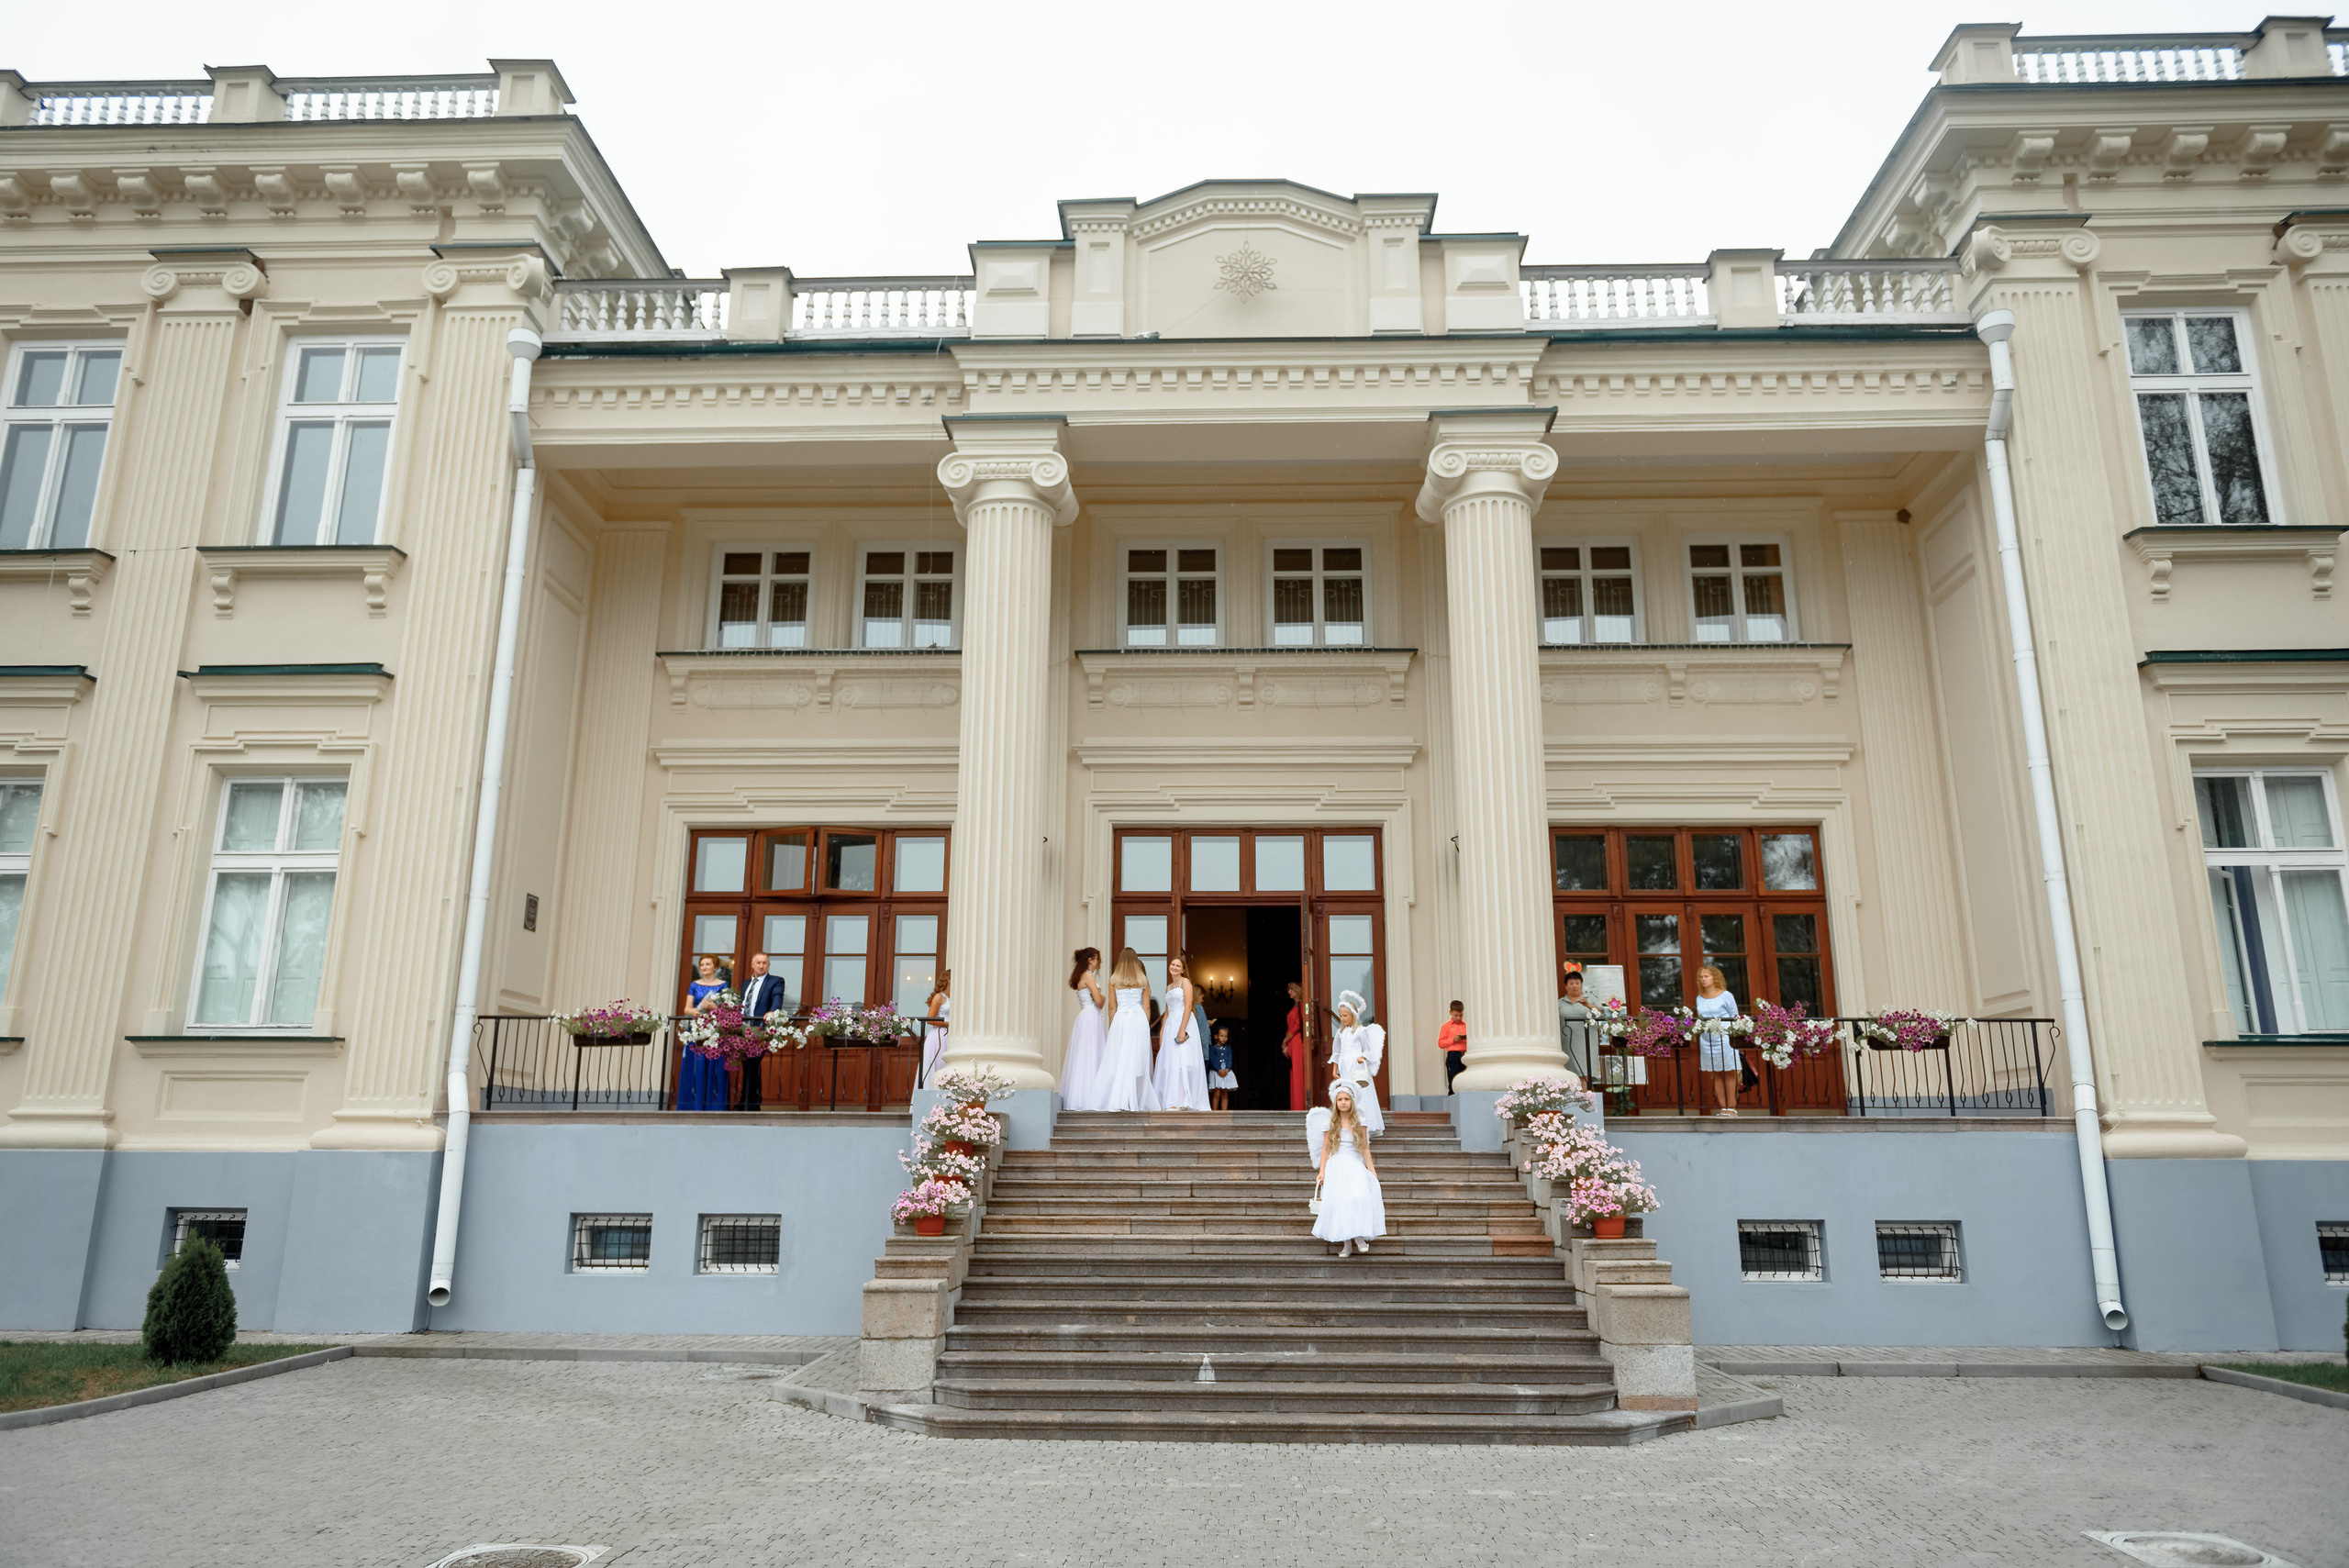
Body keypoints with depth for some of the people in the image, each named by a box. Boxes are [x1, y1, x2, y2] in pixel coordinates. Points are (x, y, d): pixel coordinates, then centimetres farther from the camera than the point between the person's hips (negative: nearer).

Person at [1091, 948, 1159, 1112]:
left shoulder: (1114, 980, 3)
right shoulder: (1143, 980, 6)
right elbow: (1147, 1007, 7)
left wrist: (1111, 1027, 13)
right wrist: (1146, 1026, 15)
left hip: (1120, 1019, -1)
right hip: (1139, 1020, 1)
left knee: (1118, 1061, 0)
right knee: (1136, 1061, 3)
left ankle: (1118, 1101, -7)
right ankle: (1136, 1102, 4)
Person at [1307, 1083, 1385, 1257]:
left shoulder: (1360, 1122, 7)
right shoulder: (1330, 1123, 6)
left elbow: (1365, 1149, 11)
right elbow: (1325, 1149, 6)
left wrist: (1372, 1170, 7)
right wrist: (1321, 1172, -1)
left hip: (1355, 1166, 0)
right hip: (1336, 1166, 0)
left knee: (1359, 1197, -21)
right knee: (1338, 1201, -9)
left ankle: (1360, 1237, -11)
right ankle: (1346, 1243, -3)